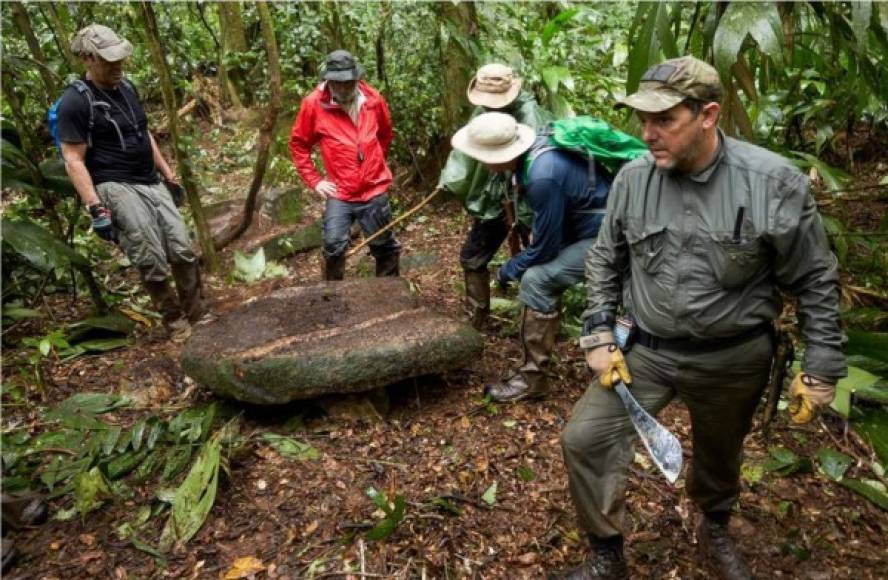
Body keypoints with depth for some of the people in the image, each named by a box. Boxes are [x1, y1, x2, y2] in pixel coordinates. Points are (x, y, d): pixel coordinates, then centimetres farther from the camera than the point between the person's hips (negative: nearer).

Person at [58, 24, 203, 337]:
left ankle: (196, 312, 15)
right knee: (152, 263, -12)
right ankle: (174, 319, 7)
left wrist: (168, 174, 22)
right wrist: (96, 207, -19)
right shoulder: (75, 101, -11)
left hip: (152, 183, 7)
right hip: (114, 187, -7)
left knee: (183, 250, 1)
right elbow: (73, 160, -13)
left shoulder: (126, 87, 12)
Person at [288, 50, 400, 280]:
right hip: (339, 193, -2)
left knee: (385, 246, 13)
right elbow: (298, 143, 1)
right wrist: (314, 180, -3)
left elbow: (386, 133, 16)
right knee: (334, 247, -10)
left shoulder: (373, 99, -3)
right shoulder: (313, 104, -10)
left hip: (375, 190, 2)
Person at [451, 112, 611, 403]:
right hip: (589, 223, 10)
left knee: (537, 281, -16)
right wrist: (535, 230, 5)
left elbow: (543, 248, -20)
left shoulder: (543, 177, -31)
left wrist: (507, 271, -6)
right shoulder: (535, 150, -4)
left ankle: (532, 378, -7)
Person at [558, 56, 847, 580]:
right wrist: (599, 335, -3)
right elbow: (606, 261, 4)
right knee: (585, 439, -6)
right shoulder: (633, 178, -9)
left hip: (733, 359, -1)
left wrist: (822, 370, -6)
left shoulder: (774, 182, -17)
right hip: (644, 350, 2)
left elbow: (816, 280, -7)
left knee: (720, 456, 21)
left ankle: (716, 531, 54)